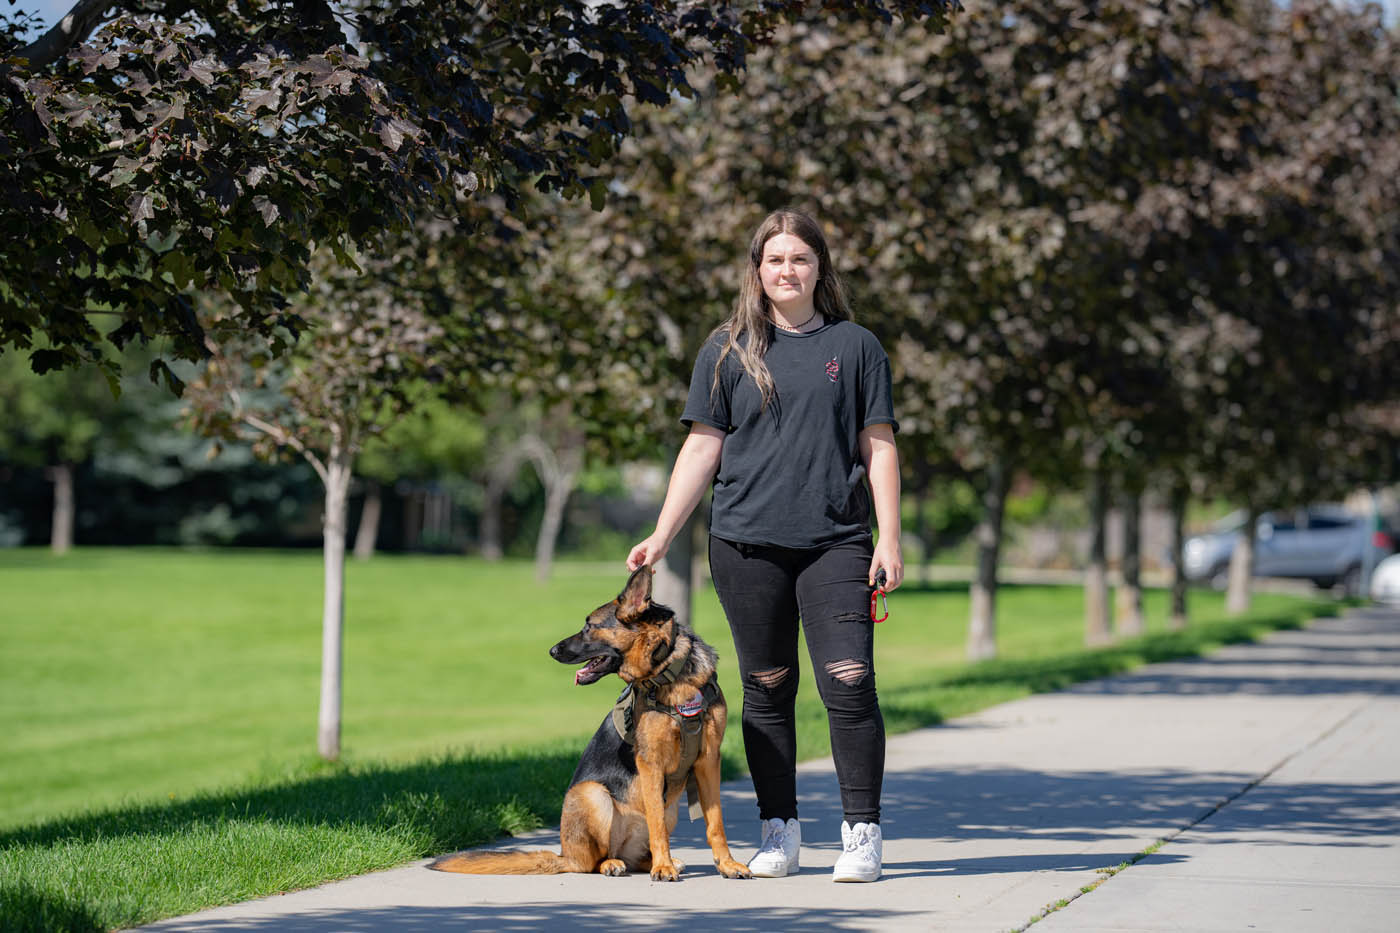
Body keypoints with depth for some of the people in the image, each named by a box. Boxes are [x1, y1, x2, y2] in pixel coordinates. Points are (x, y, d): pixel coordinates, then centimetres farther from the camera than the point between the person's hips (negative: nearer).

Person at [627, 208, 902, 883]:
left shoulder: (855, 347, 9)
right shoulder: (727, 352, 10)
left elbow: (879, 447, 8)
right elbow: (702, 449, 10)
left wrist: (889, 540, 0)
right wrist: (662, 537, 3)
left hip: (836, 543, -1)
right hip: (747, 546, 1)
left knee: (849, 684, -11)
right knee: (767, 689, 5)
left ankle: (862, 833, -3)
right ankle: (779, 833, 15)